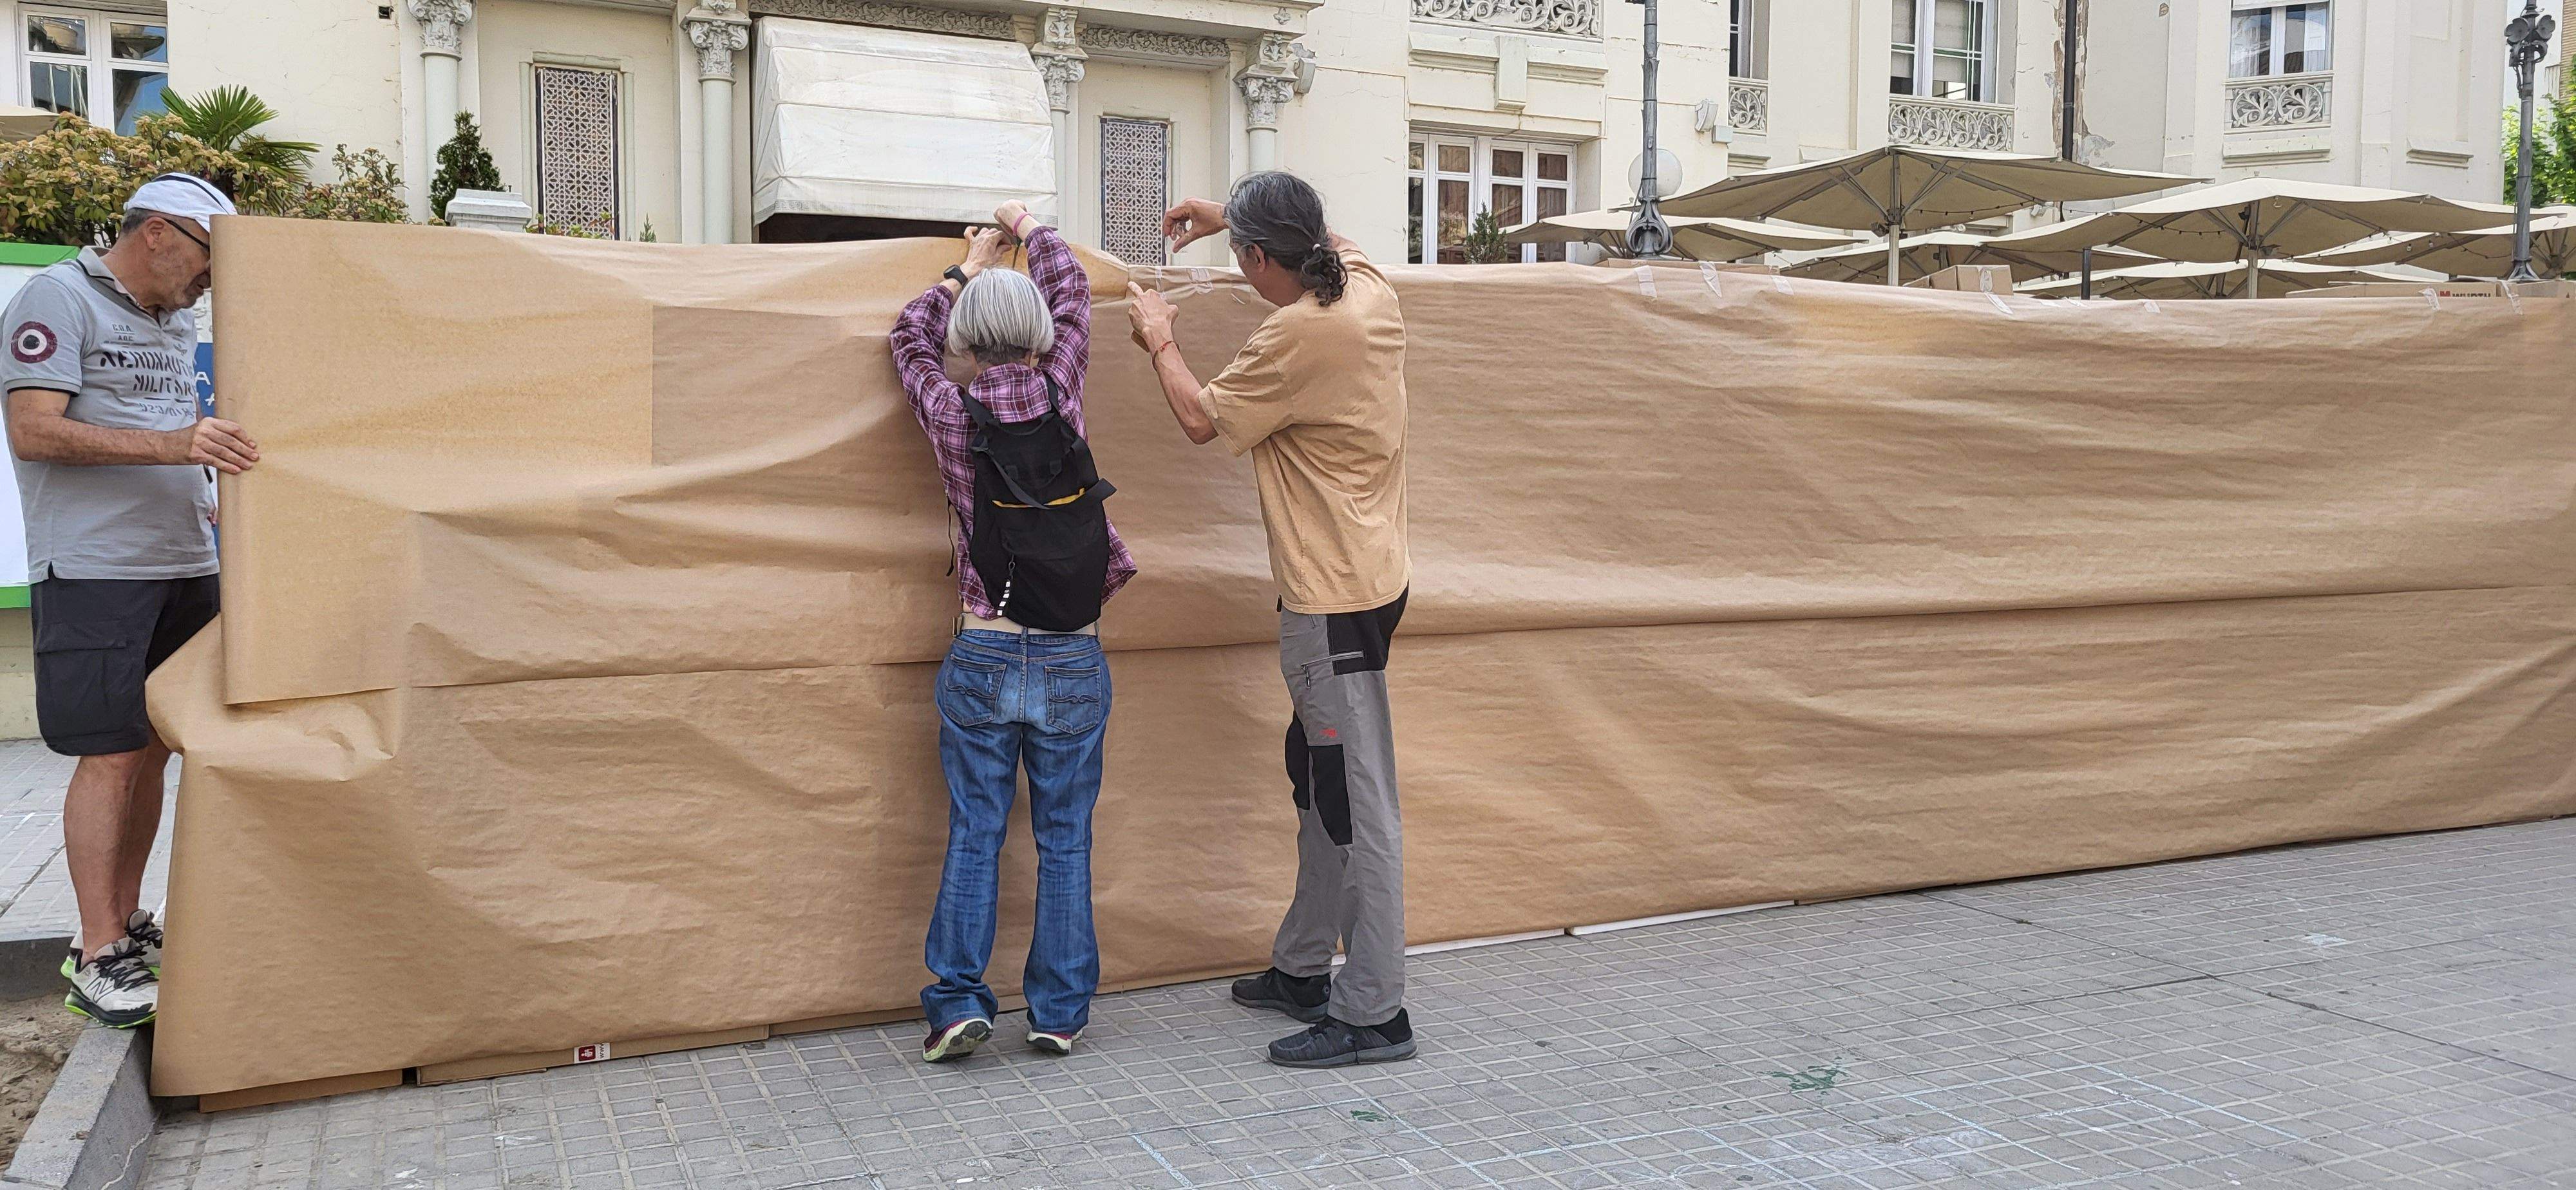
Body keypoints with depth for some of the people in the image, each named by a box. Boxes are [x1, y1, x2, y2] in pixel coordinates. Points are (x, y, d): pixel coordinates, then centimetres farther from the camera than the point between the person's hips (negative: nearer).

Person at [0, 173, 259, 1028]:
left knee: (153, 749, 10)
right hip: (95, 572, -7)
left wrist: (213, 500, 11)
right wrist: (173, 445, -26)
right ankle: (98, 959, 1)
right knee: (109, 756, -7)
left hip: (182, 566, 8)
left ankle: (125, 922, 20)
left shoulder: (178, 322, 17)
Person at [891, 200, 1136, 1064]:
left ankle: (957, 998, 6)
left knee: (974, 835, 9)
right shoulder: (1060, 394, -5)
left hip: (983, 662, 0)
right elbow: (1074, 294, 14)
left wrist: (965, 271, 32)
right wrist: (1029, 230, 31)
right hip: (1073, 665, 0)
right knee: (1065, 839, 8)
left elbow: (912, 337, 18)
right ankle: (1059, 1010, 13)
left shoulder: (950, 414, -5)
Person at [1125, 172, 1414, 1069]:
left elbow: (1202, 419, -6)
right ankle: (1302, 969, 31)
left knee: (1357, 801, -6)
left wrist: (1160, 341, 10)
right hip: (1369, 577, 10)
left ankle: (1373, 1013, 0)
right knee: (1319, 778, 18)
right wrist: (1233, 212, 31)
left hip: (1334, 598, -10)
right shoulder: (1371, 291, 6)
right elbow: (1331, 237, 31)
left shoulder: (1296, 337, -19)